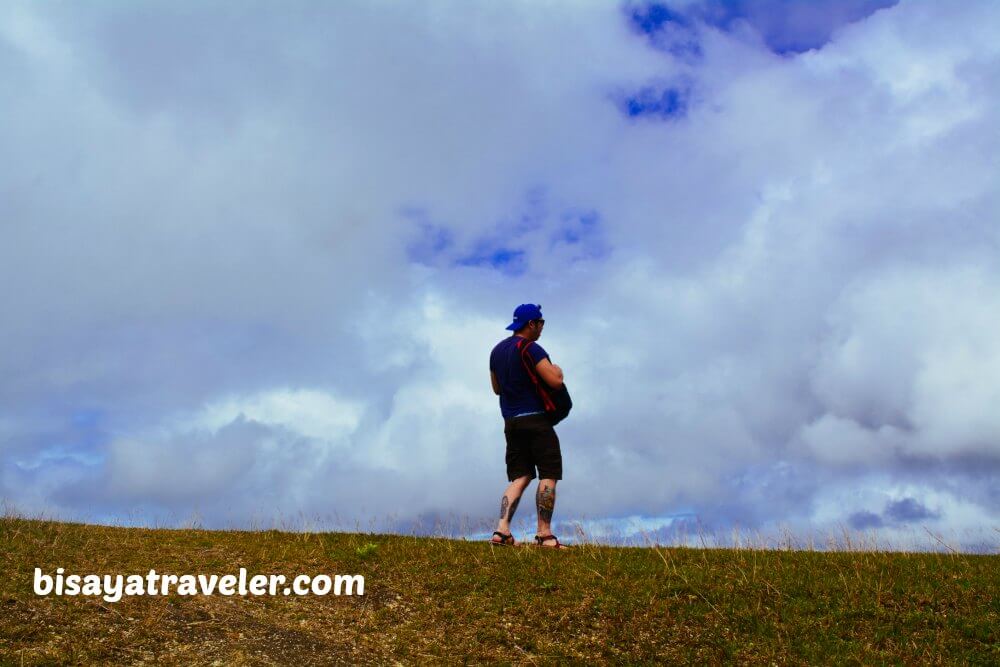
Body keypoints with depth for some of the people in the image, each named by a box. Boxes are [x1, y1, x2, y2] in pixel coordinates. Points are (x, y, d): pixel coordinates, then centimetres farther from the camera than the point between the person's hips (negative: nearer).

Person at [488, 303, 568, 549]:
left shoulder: (497, 350, 16)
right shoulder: (531, 348, -11)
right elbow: (555, 381, -19)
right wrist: (557, 369, 3)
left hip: (511, 422, 8)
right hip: (536, 420, -8)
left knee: (519, 478, 8)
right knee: (548, 476, -2)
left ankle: (502, 530, -4)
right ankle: (544, 534, -3)